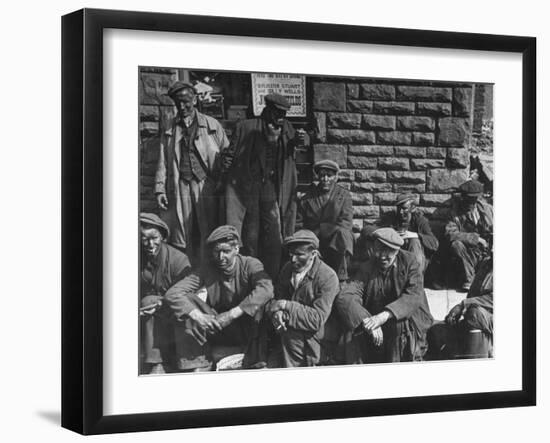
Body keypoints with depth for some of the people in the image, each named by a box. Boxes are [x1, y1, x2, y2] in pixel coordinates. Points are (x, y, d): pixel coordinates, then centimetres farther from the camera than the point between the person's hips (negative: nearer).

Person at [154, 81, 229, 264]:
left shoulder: (212, 125, 9)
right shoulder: (170, 128, 15)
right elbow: (163, 161, 13)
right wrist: (160, 189, 2)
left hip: (207, 185, -1)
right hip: (181, 187, 2)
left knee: (209, 236, -4)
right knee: (182, 238, 0)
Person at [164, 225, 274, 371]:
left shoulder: (250, 265, -10)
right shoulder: (207, 270, -5)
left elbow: (266, 289, -33)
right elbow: (173, 293, -15)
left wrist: (232, 314, -38)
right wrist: (198, 316, -32)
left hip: (247, 330, -2)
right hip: (217, 330, 2)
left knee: (257, 303, -30)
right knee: (188, 300, -18)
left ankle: (257, 361, -22)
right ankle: (197, 368, -21)